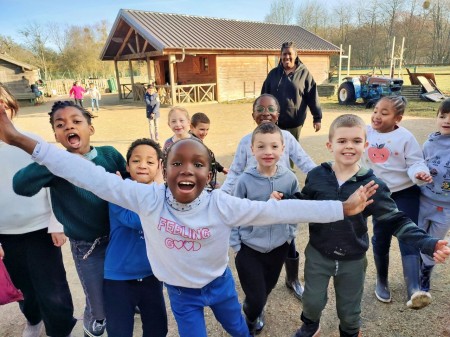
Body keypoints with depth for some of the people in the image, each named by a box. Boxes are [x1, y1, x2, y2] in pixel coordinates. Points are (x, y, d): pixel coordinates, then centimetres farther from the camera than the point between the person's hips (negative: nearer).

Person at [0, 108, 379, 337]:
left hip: (220, 282, 1)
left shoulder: (223, 205, -29)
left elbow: (278, 210, -32)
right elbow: (92, 176, -29)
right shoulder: (148, 199, -27)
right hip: (180, 292, 0)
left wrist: (341, 208, -35)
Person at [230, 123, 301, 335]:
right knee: (255, 297, 0)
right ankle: (250, 320, 36)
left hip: (279, 247, 3)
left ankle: (256, 312, 57)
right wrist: (235, 244, -6)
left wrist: (290, 233, 1)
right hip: (249, 248, -2)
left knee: (267, 288, 23)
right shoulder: (245, 180, -18)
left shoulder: (290, 178, -12)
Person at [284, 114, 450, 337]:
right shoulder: (316, 176, -13)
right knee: (312, 301, 18)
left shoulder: (373, 185, -15)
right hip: (318, 255, 0)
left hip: (353, 260, 0)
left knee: (349, 310, 22)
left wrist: (427, 243, -26)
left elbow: (395, 221, -13)